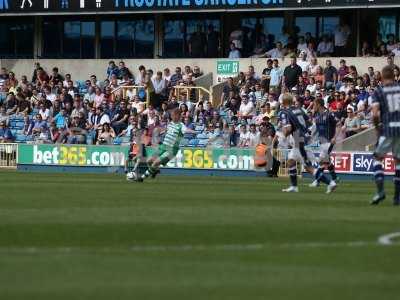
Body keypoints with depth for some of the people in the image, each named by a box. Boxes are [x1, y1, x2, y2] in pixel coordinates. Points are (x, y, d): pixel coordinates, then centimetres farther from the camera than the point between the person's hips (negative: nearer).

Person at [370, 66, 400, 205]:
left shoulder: (378, 92, -1)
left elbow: (375, 114, -10)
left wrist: (377, 127, 5)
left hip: (387, 129, -3)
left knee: (378, 158, 11)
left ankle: (380, 190, -8)